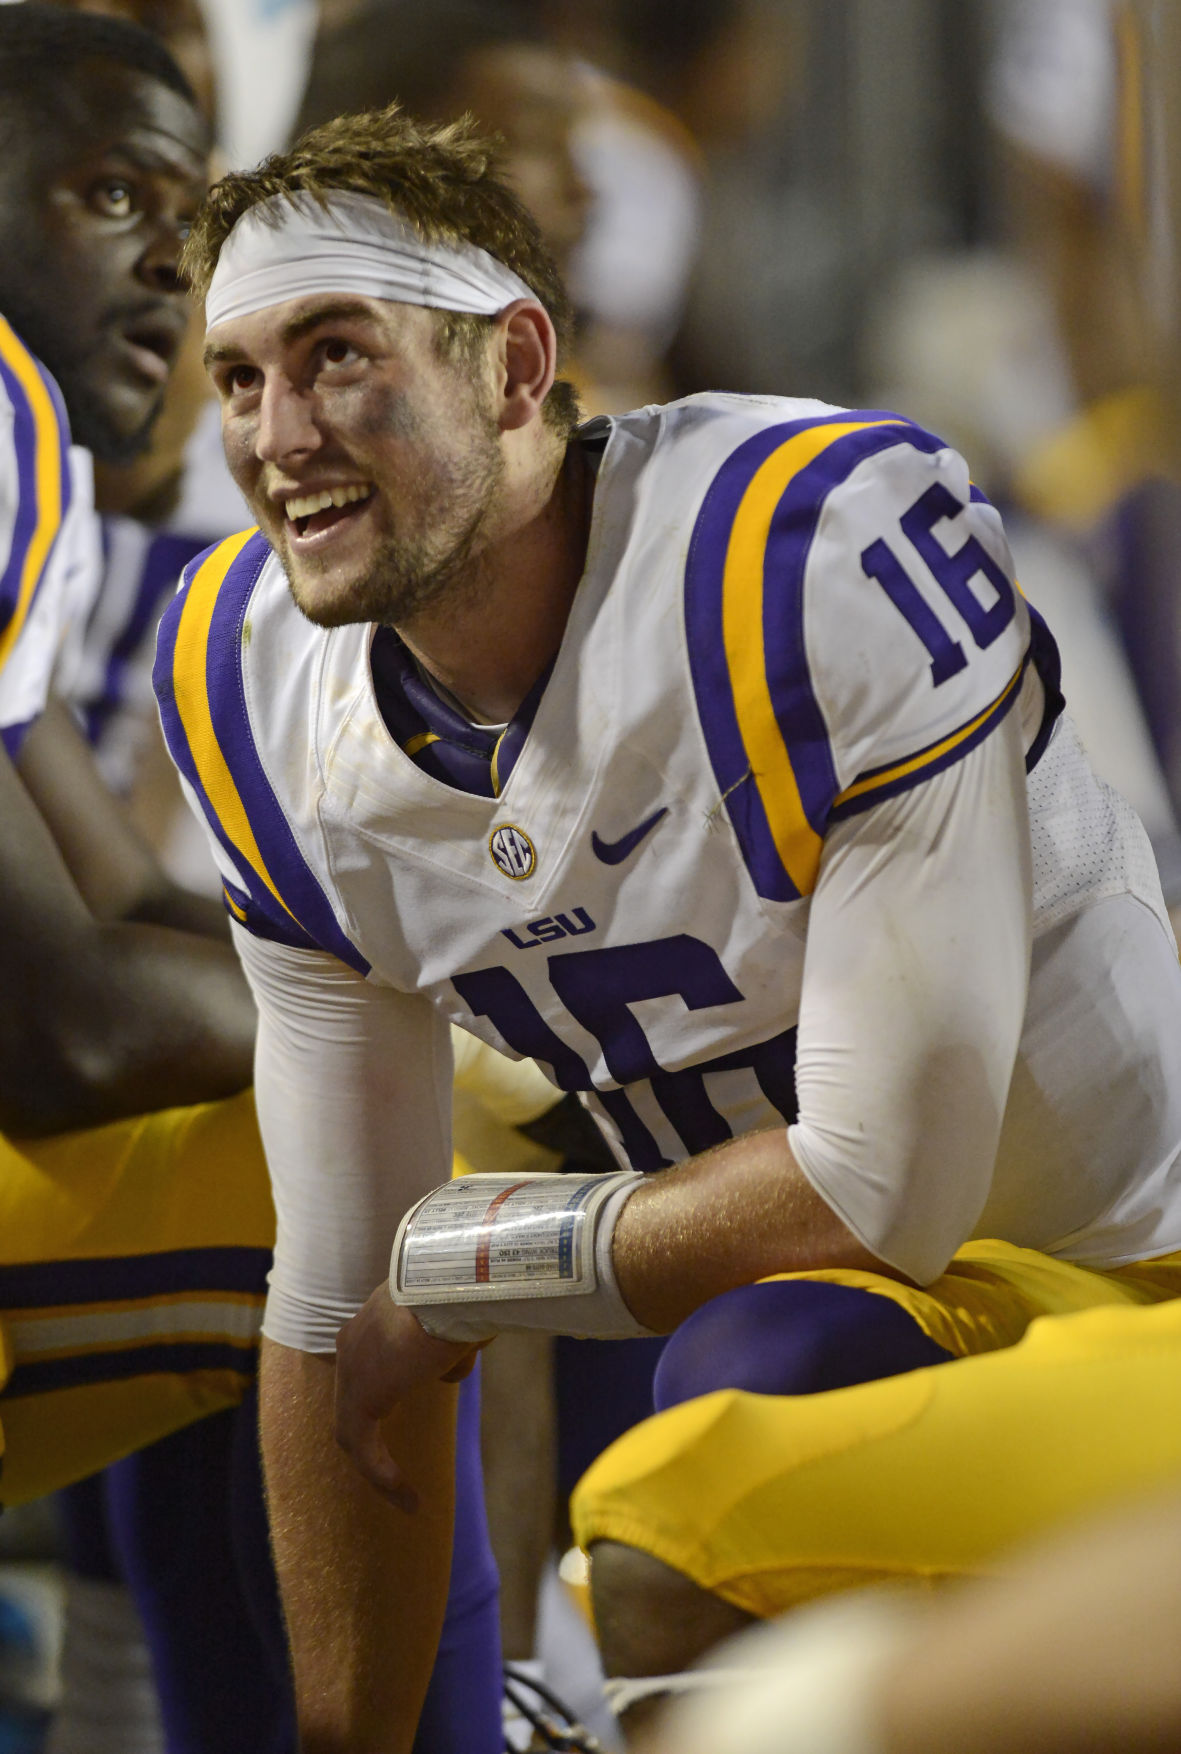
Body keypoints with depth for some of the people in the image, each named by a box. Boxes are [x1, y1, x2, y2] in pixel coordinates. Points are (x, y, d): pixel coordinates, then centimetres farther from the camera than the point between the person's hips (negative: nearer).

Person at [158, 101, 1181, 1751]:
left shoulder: (832, 550, -27)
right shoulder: (256, 691, -4)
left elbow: (887, 1191, -22)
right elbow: (338, 1309, 5)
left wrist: (457, 1259, -9)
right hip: (781, 1287, 8)